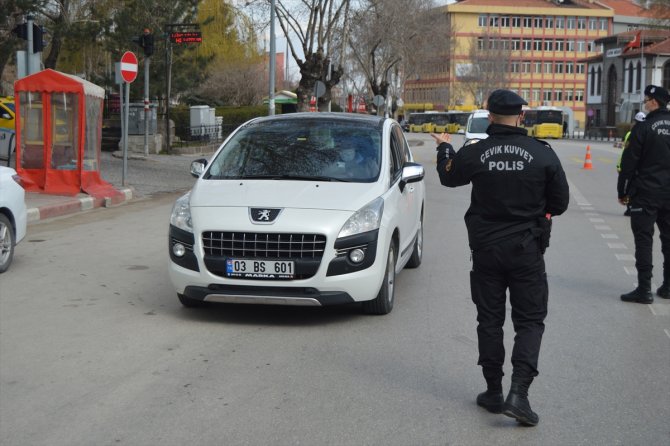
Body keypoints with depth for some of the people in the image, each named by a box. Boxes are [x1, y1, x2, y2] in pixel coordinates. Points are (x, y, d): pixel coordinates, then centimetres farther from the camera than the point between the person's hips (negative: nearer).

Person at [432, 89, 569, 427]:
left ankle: (493, 392, 19)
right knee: (530, 322, 6)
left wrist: (444, 147, 33)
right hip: (527, 250, -1)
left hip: (486, 249, 1)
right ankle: (518, 392, -8)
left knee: (489, 320, 13)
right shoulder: (542, 153, -10)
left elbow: (448, 176, 13)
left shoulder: (474, 153, -8)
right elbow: (560, 202, -2)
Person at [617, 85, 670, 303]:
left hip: (646, 193, -6)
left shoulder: (643, 128, -11)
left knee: (643, 239, -2)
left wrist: (622, 191, -1)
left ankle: (644, 288, -5)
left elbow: (629, 163, -10)